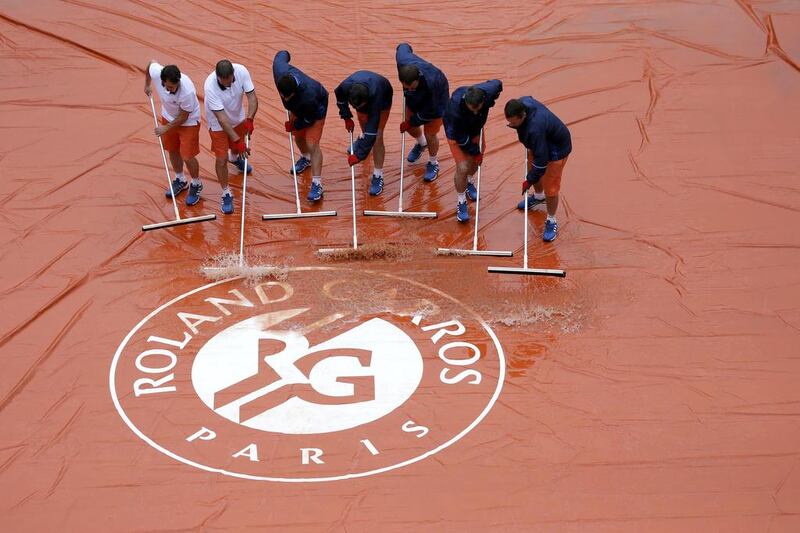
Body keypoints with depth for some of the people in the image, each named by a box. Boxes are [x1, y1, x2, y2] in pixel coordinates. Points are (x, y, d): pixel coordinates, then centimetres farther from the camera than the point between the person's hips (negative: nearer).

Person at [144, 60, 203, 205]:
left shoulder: (187, 92, -42)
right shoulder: (156, 72, -31)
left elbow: (183, 117, -25)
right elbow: (152, 62, -4)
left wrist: (165, 128, -14)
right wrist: (147, 85, 11)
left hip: (189, 121, -5)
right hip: (168, 116, 5)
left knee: (187, 156, -2)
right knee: (172, 151, 20)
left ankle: (196, 185, 25)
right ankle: (180, 180, 44)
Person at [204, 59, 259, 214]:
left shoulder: (241, 71, -28)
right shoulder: (210, 86, -38)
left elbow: (252, 96, -24)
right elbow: (221, 117, -37)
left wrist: (249, 119, -40)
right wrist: (236, 139, -38)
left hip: (238, 119, 5)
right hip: (218, 125, -4)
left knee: (237, 147, 29)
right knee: (221, 159, -2)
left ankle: (235, 159, 66)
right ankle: (226, 193, 18)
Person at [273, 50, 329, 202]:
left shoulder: (308, 95, -48)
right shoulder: (279, 70, -37)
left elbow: (310, 119, -27)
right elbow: (282, 55, -12)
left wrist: (294, 125, -12)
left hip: (316, 108, -6)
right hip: (297, 107, 7)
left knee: (312, 145, -13)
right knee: (298, 137, 24)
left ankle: (317, 185, -12)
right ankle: (305, 158, 55)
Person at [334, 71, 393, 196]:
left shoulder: (375, 95, -48)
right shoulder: (346, 86, -39)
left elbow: (372, 130, -43)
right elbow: (339, 97, -9)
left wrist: (359, 155, -39)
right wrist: (347, 117, -5)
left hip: (383, 96, -4)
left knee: (376, 136, -13)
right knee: (362, 120, 27)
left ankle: (378, 176, -5)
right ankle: (363, 138, 62)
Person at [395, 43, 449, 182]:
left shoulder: (431, 82, -49)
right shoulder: (402, 60, -39)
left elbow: (430, 111, -30)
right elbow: (403, 46, -10)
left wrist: (411, 122, -17)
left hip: (436, 100, -5)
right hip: (415, 99, 5)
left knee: (430, 134, 5)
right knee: (410, 127, 20)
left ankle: (433, 164, 35)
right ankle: (421, 144, 57)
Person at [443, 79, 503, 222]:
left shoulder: (488, 91, -35)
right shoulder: (455, 106, -44)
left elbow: (497, 84, -7)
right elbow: (458, 135, -28)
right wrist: (475, 150, -17)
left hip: (476, 128, 5)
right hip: (456, 132, -5)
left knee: (477, 160, 21)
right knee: (463, 167, -11)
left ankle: (468, 182, 55)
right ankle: (461, 203, 12)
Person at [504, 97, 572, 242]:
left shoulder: (535, 129, -46)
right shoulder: (522, 102, -24)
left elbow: (541, 159, -35)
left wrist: (529, 181, -22)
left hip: (557, 150, -9)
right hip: (540, 143, 9)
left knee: (550, 186, -2)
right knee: (533, 169, 28)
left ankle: (551, 222, 19)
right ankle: (538, 196, 58)